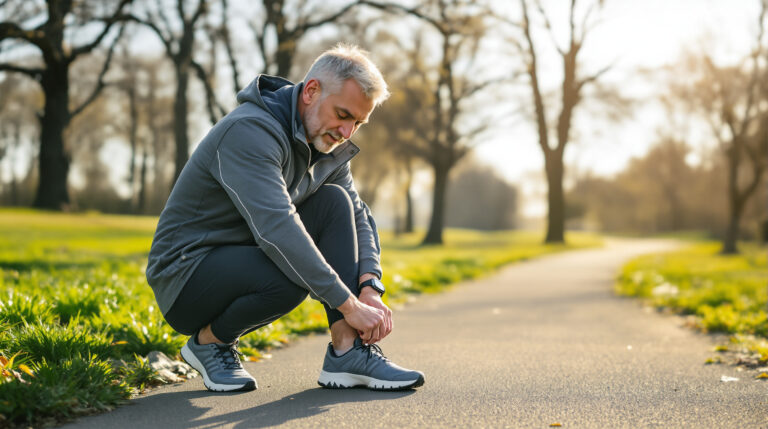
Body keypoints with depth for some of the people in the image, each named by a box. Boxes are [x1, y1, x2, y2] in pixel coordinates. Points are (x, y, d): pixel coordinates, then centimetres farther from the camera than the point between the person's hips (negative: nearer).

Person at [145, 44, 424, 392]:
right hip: (184, 274, -8)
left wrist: (370, 288, -16)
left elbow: (359, 217, 4)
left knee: (334, 200, -9)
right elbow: (275, 227, -35)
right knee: (288, 280, -35)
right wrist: (349, 305, -35)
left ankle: (348, 352, -13)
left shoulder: (328, 146, 3)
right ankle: (209, 341, -4)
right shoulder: (251, 131, -25)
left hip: (246, 260, 8)